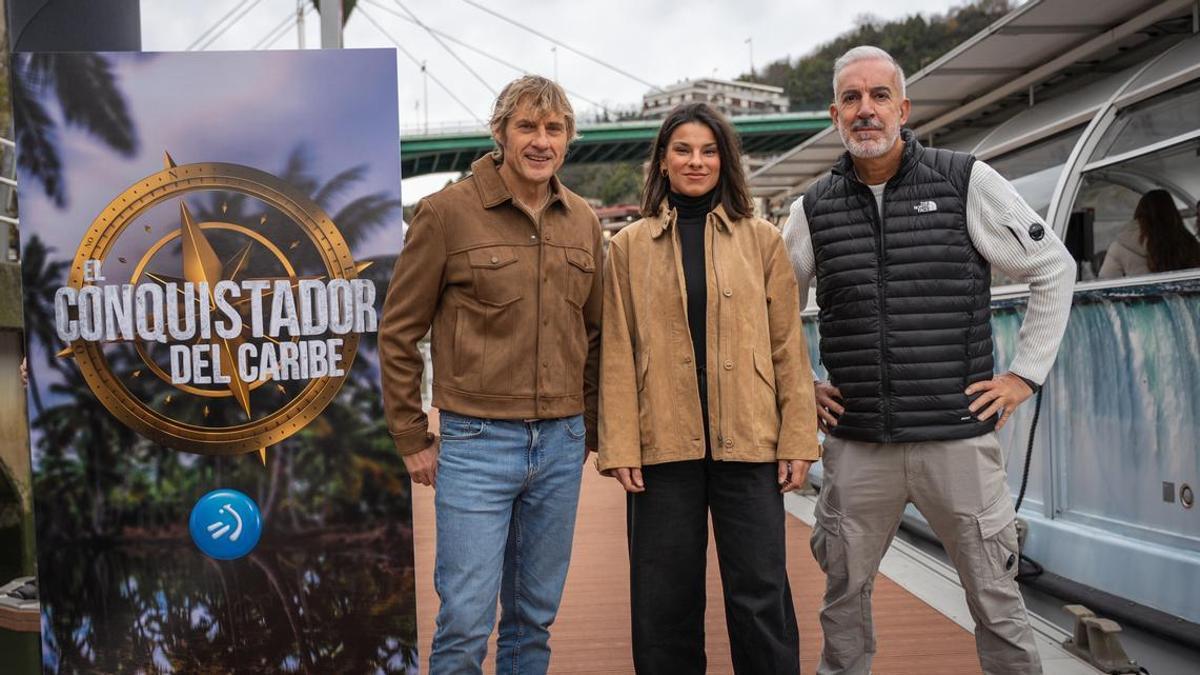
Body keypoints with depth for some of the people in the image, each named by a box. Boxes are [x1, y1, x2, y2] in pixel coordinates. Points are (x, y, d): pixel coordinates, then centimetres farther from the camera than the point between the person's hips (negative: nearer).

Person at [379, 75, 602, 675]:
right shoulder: (447, 211, -6)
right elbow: (398, 332, -2)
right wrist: (411, 439, -1)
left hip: (561, 444, 5)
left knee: (534, 618, 14)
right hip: (476, 443, -4)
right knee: (465, 620, -1)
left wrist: (590, 428, 14)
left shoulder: (582, 220, 8)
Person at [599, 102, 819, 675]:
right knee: (664, 601, 9)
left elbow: (788, 347, 5)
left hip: (747, 441, 0)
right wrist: (619, 447, -5)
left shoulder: (762, 241, 8)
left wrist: (797, 439, -1)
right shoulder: (628, 246, 7)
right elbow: (617, 354, 2)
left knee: (760, 597, 4)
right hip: (663, 444, 1)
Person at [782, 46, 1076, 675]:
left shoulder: (966, 182, -2)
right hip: (856, 443, 2)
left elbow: (1054, 269, 4)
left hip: (957, 434, -2)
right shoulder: (814, 208, 5)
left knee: (995, 597, 7)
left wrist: (1025, 373, 1)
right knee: (843, 591, 13)